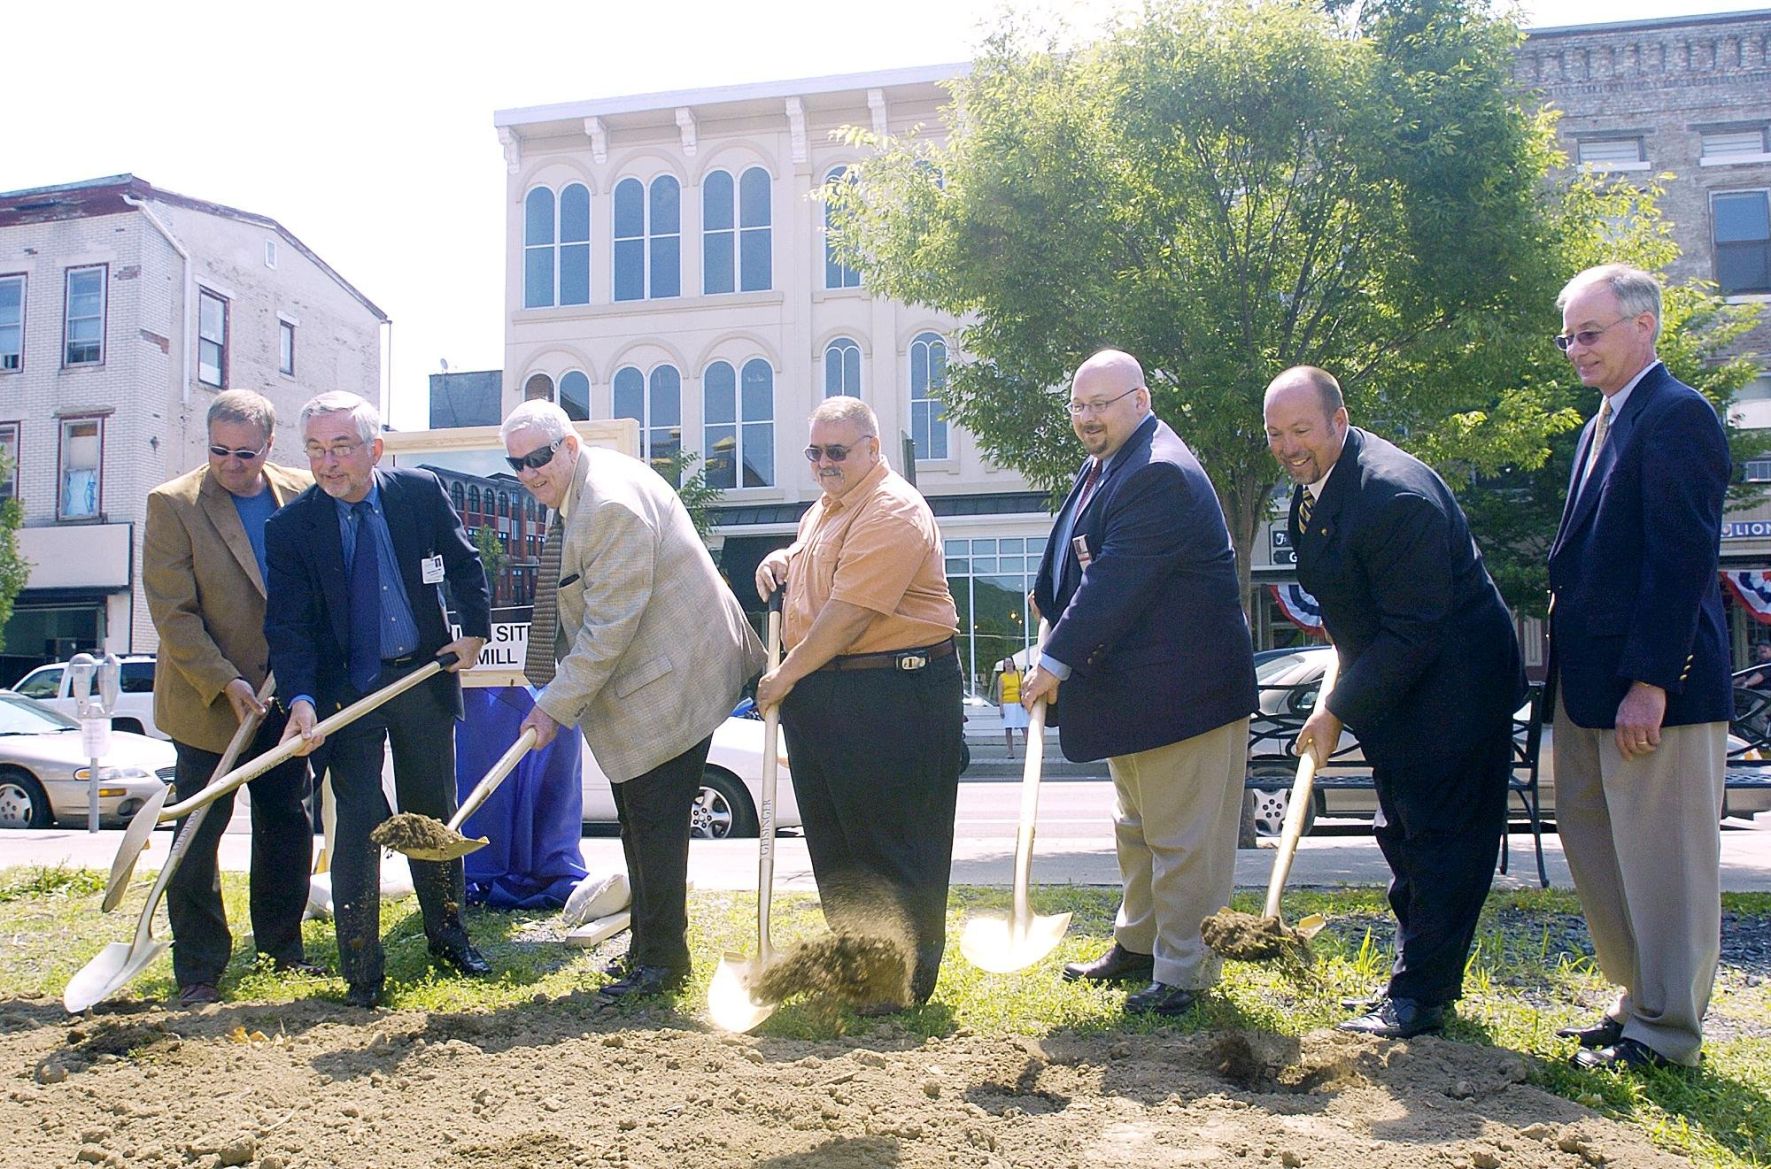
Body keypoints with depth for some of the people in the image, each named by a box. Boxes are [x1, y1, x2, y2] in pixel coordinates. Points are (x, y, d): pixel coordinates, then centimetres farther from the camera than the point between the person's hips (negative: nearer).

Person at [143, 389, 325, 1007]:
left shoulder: (302, 494, 2)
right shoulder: (173, 504, -8)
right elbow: (172, 612, -11)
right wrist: (224, 682, -18)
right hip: (209, 701, -4)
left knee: (286, 824, 12)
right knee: (199, 832, 1)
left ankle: (282, 945, 27)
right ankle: (197, 968, 11)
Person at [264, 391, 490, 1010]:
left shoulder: (422, 491, -5)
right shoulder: (290, 526, -10)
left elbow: (465, 565, 10)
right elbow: (288, 624, -14)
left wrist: (476, 631, 2)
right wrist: (301, 698, -28)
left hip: (425, 677, 2)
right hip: (346, 690, -2)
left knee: (434, 813, 15)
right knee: (359, 822, -6)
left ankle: (448, 937, 32)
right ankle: (361, 973, 4)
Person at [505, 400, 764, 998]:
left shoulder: (611, 505, -24)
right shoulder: (577, 490, 10)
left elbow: (610, 626, -25)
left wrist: (556, 704, -20)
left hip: (670, 680, -11)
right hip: (636, 683, 11)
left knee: (655, 827, -3)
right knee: (638, 822, 18)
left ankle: (662, 961, 9)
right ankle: (645, 945, 30)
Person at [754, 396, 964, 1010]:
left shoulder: (891, 512, -16)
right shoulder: (824, 508, 16)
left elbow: (849, 615, -22)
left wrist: (786, 676, -13)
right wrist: (782, 560, 14)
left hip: (896, 692, -10)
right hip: (819, 692, 10)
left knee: (896, 842, -1)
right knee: (833, 838, 15)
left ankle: (907, 979, 10)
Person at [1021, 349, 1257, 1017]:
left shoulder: (1161, 474, -22)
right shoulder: (1106, 465, 11)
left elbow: (1114, 583, -27)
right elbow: (1081, 568, 21)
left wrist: (1058, 661, -26)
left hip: (1180, 689, -11)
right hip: (1128, 687, 11)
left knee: (1180, 839, -1)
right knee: (1137, 829, 23)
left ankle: (1183, 973, 9)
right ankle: (1137, 946, 37)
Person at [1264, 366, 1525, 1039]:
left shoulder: (1394, 494, -28)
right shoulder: (1312, 486, 2)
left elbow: (1413, 631, -27)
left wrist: (1338, 712, -22)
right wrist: (1341, 695, 12)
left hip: (1451, 685, -10)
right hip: (1393, 683, 10)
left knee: (1439, 840, -3)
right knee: (1401, 835, 16)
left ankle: (1418, 997, 5)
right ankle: (1424, 978, 27)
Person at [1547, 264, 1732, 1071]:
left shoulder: (1676, 416, -13)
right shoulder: (1604, 424, 18)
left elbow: (1682, 558, -19)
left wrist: (1650, 681, -22)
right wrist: (1571, 669, 16)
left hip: (1655, 685, -10)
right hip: (1591, 685, 10)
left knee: (1660, 860, 1)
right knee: (1593, 847, 16)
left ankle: (1665, 1034, 12)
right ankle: (1637, 1001, 29)